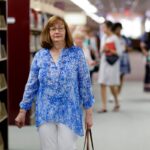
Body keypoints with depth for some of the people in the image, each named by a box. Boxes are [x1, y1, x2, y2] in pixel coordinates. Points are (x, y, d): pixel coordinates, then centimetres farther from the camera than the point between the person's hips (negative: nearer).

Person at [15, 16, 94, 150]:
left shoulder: (77, 53, -3)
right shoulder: (40, 56, 3)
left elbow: (85, 84, -1)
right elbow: (31, 86, 8)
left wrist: (89, 112, -1)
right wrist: (23, 110, 8)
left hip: (69, 114, -2)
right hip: (45, 114, 2)